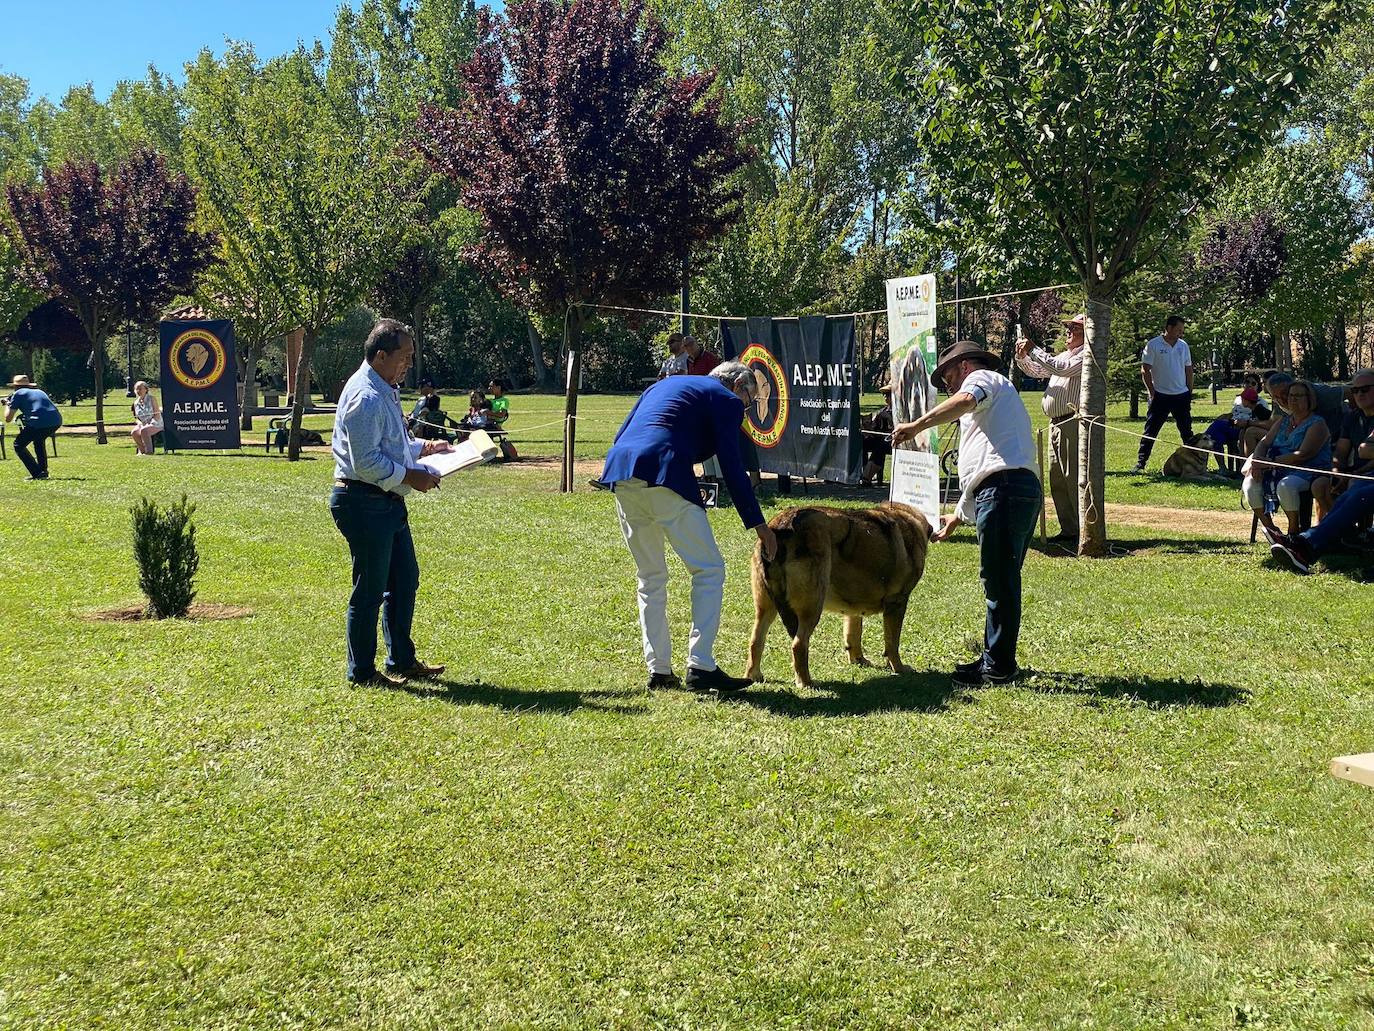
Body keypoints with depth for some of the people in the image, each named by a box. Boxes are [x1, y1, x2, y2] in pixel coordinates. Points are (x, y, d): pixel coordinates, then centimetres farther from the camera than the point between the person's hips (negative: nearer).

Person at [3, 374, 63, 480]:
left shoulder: (18, 394, 12)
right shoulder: (39, 391, 30)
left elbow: (8, 418, 13)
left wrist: (7, 405, 31)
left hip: (39, 423, -6)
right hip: (56, 421, 6)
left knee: (18, 446, 13)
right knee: (39, 441, 35)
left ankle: (37, 473, 1)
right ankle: (43, 471, 30)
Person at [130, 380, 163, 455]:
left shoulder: (152, 399, -4)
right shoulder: (136, 403, 10)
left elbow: (157, 415, -9)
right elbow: (136, 418, 13)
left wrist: (150, 424, -20)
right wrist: (140, 423, -9)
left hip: (156, 424, -5)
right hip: (143, 424, 5)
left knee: (143, 430, -34)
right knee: (134, 432, -24)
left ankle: (149, 451, -23)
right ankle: (142, 450, -6)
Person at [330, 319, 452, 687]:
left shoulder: (385, 391, 15)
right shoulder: (365, 397, -19)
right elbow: (366, 462, -24)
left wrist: (424, 447, 15)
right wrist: (410, 476, -18)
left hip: (388, 502, 11)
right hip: (363, 502, -11)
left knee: (405, 579, 16)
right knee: (370, 588, -1)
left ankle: (402, 660, 28)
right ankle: (362, 671, 11)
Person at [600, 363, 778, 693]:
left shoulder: (664, 384, 31)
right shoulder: (726, 400, 10)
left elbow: (620, 436, 24)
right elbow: (732, 468, 2)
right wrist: (758, 525, 6)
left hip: (620, 473, 7)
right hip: (663, 477, -7)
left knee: (650, 576, 17)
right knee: (709, 569, 2)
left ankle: (659, 670, 15)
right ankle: (700, 666, -4)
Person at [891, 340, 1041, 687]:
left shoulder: (982, 377, 9)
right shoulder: (1000, 399, 38)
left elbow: (965, 400, -19)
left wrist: (917, 425, -19)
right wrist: (957, 517, 42)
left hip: (1004, 489, -10)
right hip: (1025, 489, 10)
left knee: (998, 580, -7)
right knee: (1002, 580, 14)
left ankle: (998, 666, -3)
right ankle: (995, 658, 21)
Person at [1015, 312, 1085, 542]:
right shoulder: (1065, 355, 23)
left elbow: (1062, 368, -22)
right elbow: (1036, 371, 26)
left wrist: (1033, 350, -16)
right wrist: (1023, 357, 7)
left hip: (1073, 423, -10)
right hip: (1056, 424, 10)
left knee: (1074, 478, -12)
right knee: (1057, 479, 11)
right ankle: (1069, 529, 18)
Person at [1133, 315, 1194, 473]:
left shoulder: (1183, 345, 8)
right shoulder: (1154, 345, -7)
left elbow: (1189, 369, 15)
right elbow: (1145, 370, -7)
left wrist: (1190, 392, 9)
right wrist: (1152, 392, -10)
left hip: (1181, 395, 4)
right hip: (1160, 395, -4)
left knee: (1187, 431, 10)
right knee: (1151, 431, -2)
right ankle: (1140, 463, 1)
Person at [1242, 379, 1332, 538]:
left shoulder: (1317, 424, -4)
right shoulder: (1283, 420, 20)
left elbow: (1303, 455, -17)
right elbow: (1264, 443, 13)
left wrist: (1270, 462, -21)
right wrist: (1257, 461, -10)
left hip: (1307, 471, -7)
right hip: (1279, 470, 7)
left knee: (1285, 486, -38)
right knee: (1249, 483, -18)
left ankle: (1293, 532, -20)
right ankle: (1270, 529, -11)